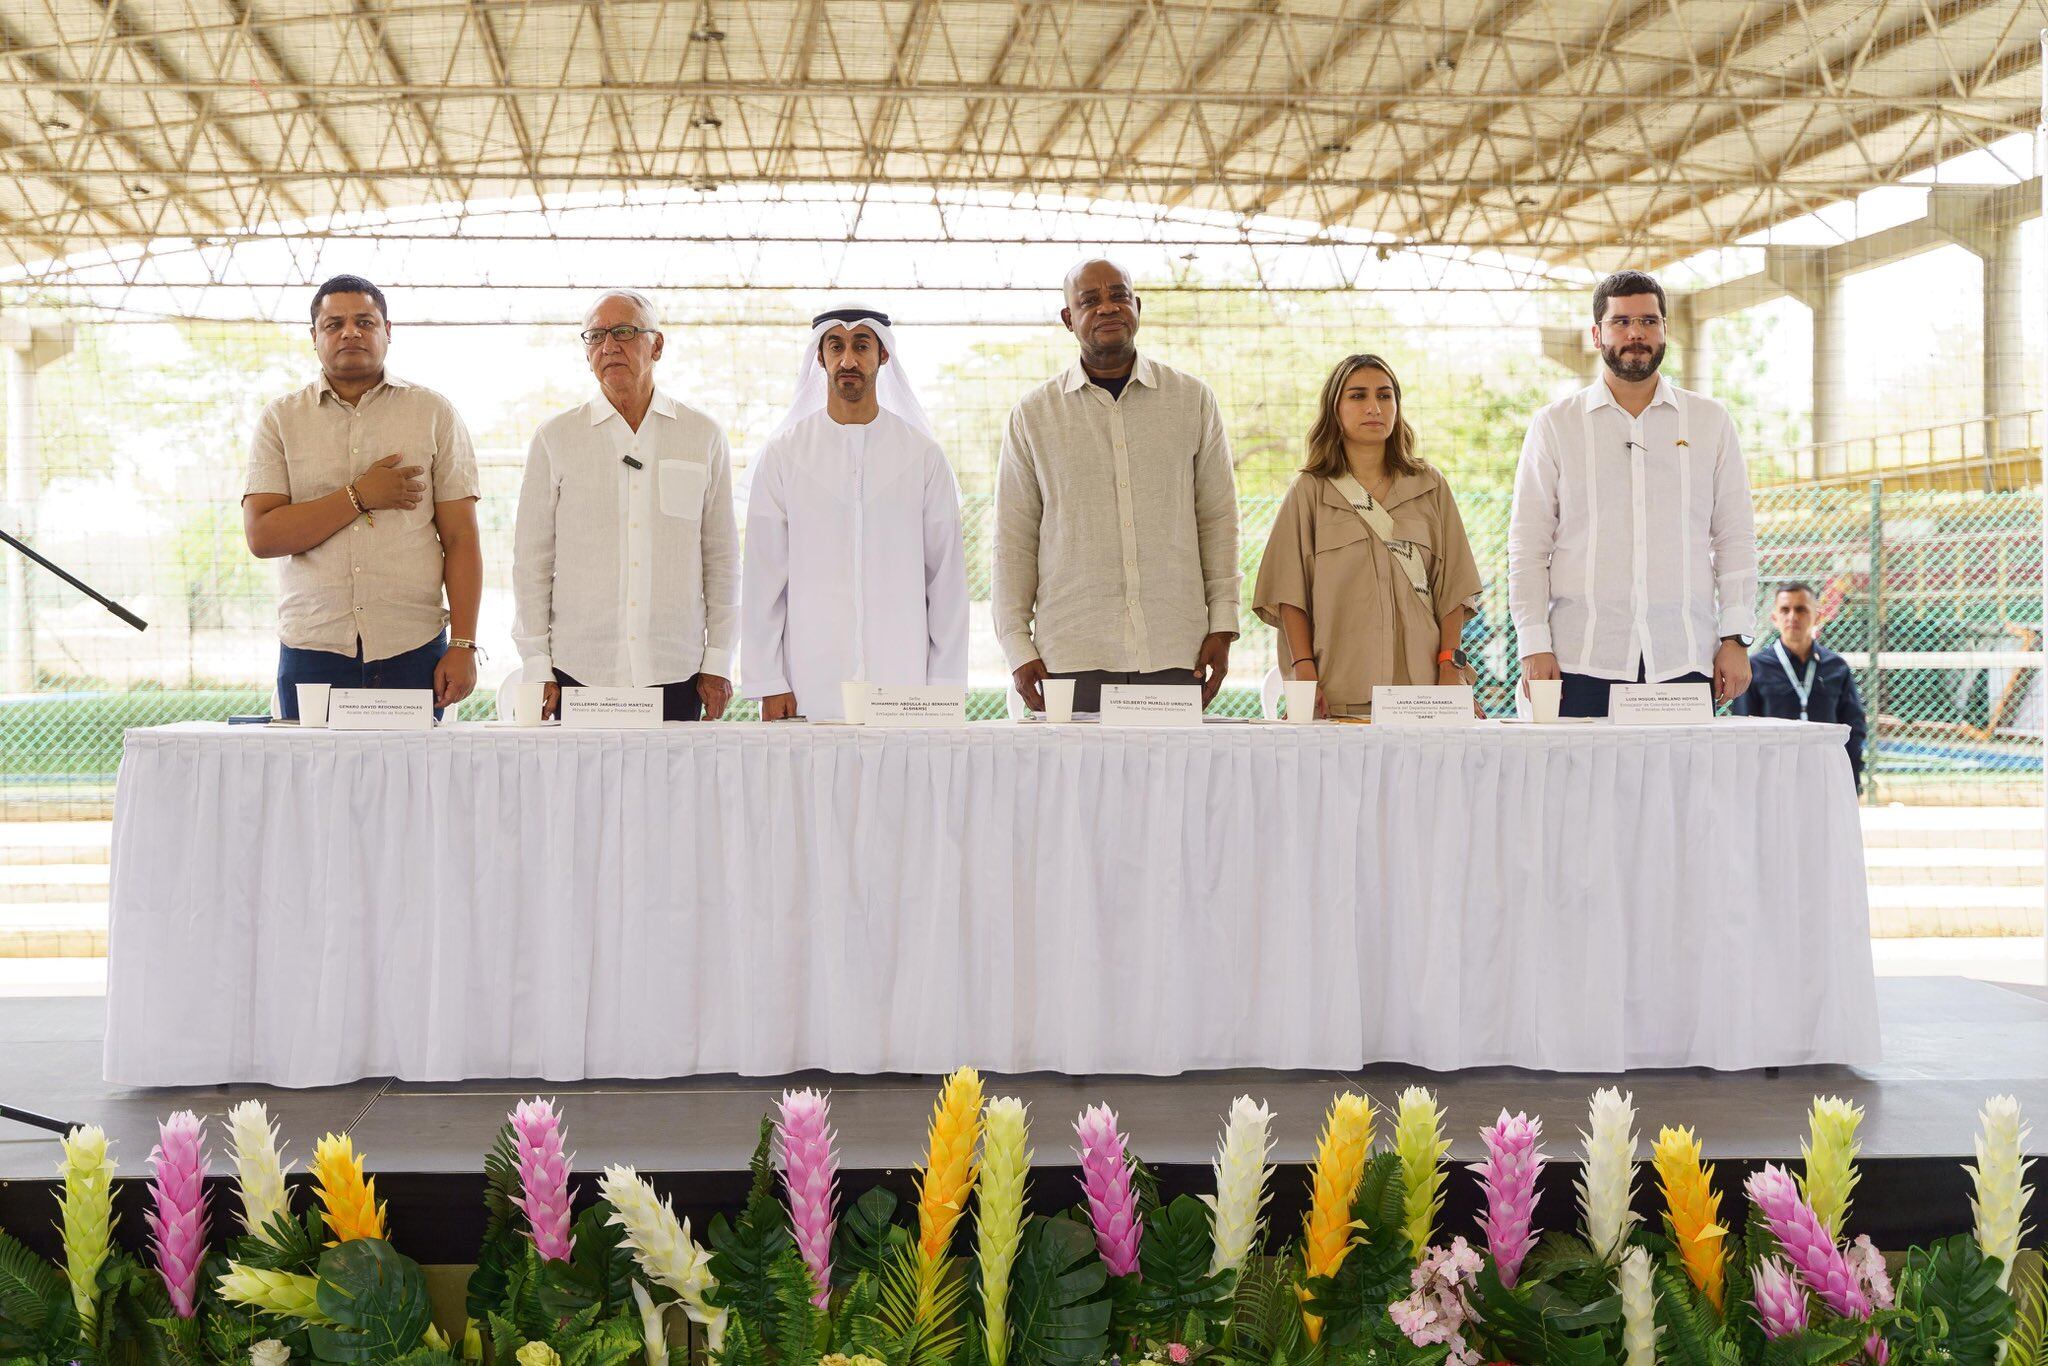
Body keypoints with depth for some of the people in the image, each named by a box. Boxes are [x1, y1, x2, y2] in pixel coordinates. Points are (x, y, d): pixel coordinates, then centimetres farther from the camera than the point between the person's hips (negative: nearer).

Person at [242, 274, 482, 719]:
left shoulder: (435, 413, 8)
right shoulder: (280, 420, 9)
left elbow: (460, 540, 3)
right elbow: (261, 536, -2)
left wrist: (463, 645, -5)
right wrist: (360, 496, -9)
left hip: (413, 650, 0)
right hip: (312, 650, 0)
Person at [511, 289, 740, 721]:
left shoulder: (704, 437, 8)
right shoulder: (555, 438, 6)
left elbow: (722, 556, 9)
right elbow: (531, 559, 5)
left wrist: (718, 662, 4)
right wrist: (537, 668, 0)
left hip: (677, 671, 1)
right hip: (579, 669, 0)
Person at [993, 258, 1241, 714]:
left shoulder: (1193, 400, 10)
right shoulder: (1033, 415, 8)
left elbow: (1218, 521, 10)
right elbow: (1014, 540, 7)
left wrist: (1222, 626, 3)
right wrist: (1018, 647, 0)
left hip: (1176, 653, 1)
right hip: (1071, 656, 0)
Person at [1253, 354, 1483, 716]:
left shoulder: (1430, 488, 14)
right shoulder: (1309, 492, 9)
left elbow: (1452, 588, 10)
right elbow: (1290, 592, 4)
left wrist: (1451, 664, -1)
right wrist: (1304, 669, -8)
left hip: (1419, 681, 1)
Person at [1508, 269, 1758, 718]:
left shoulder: (1710, 421, 12)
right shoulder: (1555, 425, 8)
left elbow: (1735, 536, 12)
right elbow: (1528, 546, 6)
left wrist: (1736, 637, 3)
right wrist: (1534, 645, -3)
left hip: (1684, 659, 1)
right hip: (1582, 660, -1)